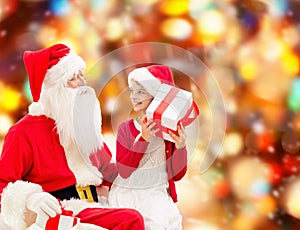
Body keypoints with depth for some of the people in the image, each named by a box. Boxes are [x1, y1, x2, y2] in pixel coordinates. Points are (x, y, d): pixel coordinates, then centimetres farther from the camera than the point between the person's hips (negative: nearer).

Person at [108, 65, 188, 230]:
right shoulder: (125, 128, 4)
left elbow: (177, 174, 2)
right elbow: (123, 171, -9)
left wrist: (180, 147, -16)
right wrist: (143, 139, -18)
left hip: (157, 193, -1)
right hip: (127, 191, 1)